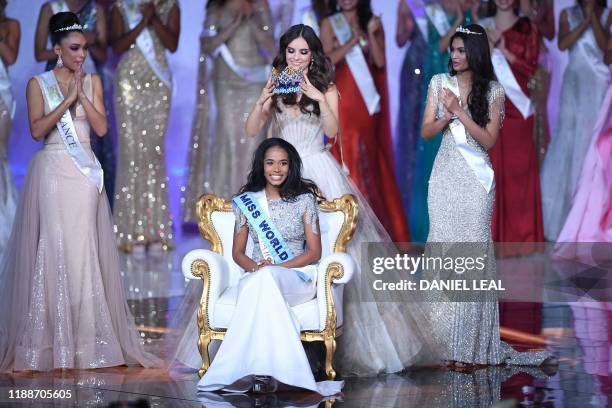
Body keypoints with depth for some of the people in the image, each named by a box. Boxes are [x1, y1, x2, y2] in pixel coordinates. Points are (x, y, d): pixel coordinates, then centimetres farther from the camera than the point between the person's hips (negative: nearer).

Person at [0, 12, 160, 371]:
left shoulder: (93, 82, 11)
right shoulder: (39, 84, 3)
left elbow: (101, 127, 2)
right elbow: (37, 130, -8)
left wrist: (81, 95, -7)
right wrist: (67, 99, -12)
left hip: (85, 172, 3)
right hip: (52, 170, -2)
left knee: (86, 251, -2)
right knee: (52, 250, -6)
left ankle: (88, 339, 2)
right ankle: (50, 341, -1)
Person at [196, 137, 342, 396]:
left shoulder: (304, 200, 5)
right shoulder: (247, 201, 11)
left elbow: (314, 252, 2)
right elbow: (237, 252, 13)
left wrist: (276, 267, -13)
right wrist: (254, 266, -11)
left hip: (296, 275, -2)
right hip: (256, 276, 2)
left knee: (266, 279, -38)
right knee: (260, 278, -38)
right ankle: (265, 372, -44)